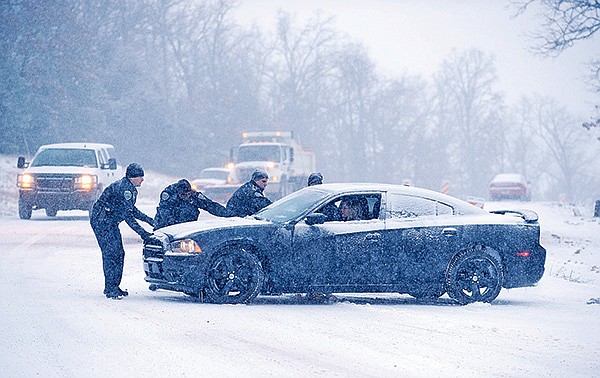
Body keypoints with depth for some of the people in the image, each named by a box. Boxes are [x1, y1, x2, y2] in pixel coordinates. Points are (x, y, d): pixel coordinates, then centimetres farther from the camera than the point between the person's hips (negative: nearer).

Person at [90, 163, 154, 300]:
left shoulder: (131, 189, 10)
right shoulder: (123, 188, -23)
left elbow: (131, 209, 25)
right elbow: (128, 216, -25)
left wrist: (148, 220, 19)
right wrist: (142, 233, -23)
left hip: (111, 223, 10)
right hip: (101, 221, -10)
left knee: (119, 253, 8)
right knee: (110, 253, -13)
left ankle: (114, 287, 14)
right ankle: (110, 289, -12)